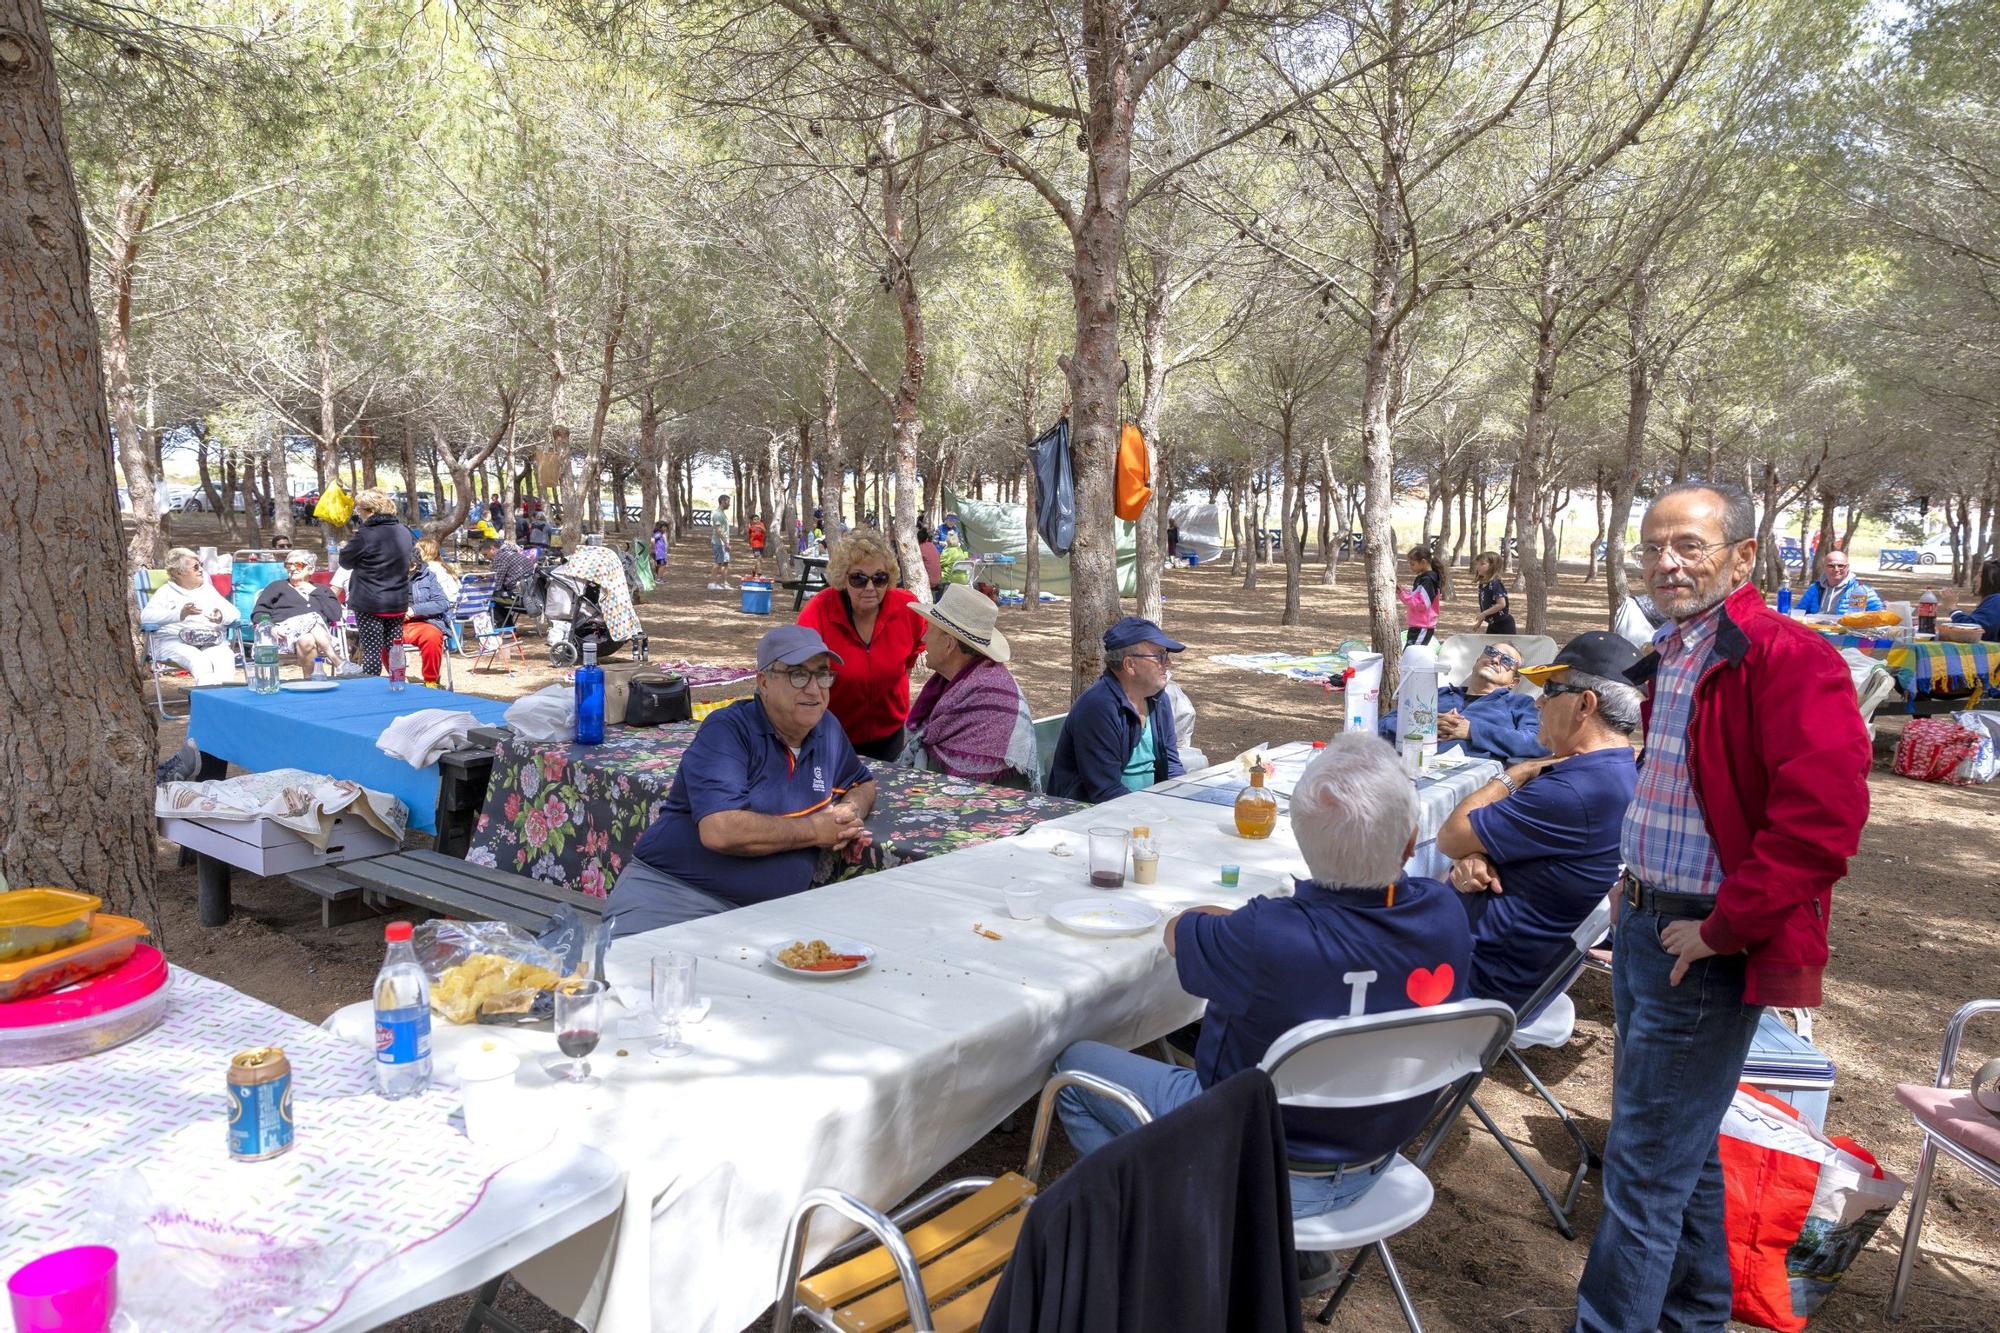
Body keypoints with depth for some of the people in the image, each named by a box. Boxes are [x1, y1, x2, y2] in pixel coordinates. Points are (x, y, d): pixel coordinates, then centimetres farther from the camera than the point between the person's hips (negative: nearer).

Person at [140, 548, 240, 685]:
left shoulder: (208, 589, 29)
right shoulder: (166, 592, 16)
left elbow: (234, 612, 18)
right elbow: (145, 616, -2)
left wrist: (222, 617, -9)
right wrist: (179, 613, -19)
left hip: (212, 642, 3)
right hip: (175, 642, -2)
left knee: (225, 656, -34)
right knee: (199, 661, -37)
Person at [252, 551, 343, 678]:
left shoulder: (322, 590, 26)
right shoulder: (277, 586, 25)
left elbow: (336, 615, 8)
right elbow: (258, 613, 11)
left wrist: (314, 593, 9)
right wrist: (271, 627, -9)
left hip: (320, 632, 1)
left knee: (307, 640, -37)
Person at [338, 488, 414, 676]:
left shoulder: (365, 534, -14)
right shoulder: (403, 532, 5)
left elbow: (346, 561, -3)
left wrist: (350, 543, 12)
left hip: (369, 603, -6)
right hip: (398, 602, 6)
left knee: (372, 650, -3)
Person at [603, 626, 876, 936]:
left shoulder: (827, 729, 13)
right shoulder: (727, 730, -8)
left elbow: (863, 783, 32)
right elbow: (720, 831, -22)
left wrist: (851, 812, 6)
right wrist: (816, 830, -11)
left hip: (767, 915, 5)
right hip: (670, 889, -5)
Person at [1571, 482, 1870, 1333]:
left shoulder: (1787, 658, -18)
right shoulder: (1670, 655, 11)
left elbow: (1821, 816, -26)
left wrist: (1724, 929, -20)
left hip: (1702, 950, -9)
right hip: (1645, 926, 9)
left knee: (1645, 1168, 0)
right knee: (1683, 1150, 23)